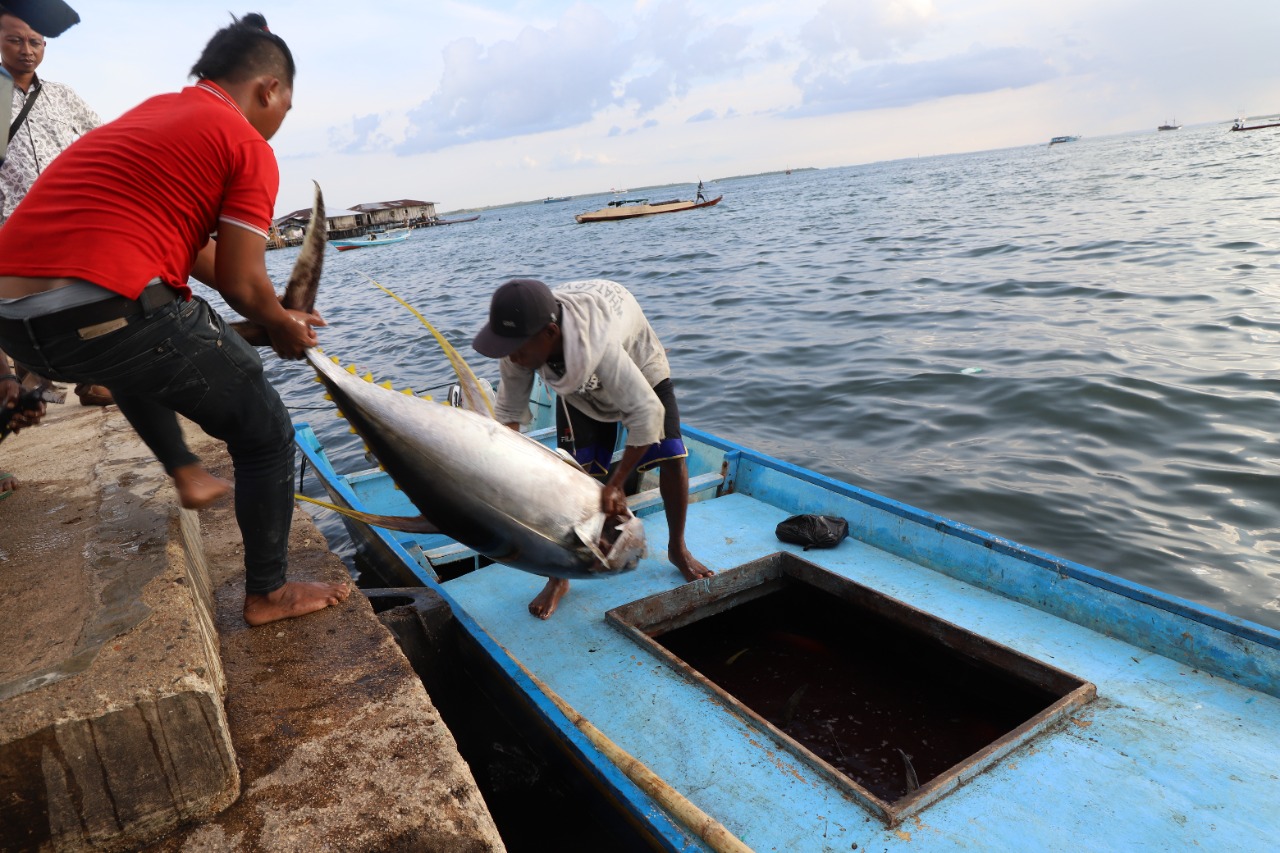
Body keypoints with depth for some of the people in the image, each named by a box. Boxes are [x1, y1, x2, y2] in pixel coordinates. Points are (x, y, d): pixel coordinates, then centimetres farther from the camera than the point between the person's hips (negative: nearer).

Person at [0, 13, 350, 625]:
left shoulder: (155, 110, 24)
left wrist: (278, 313, 30)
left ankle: (185, 474, 43)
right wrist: (283, 328, 17)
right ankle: (268, 594, 18)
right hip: (110, 312, -8)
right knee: (266, 435, 8)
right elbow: (241, 284, -4)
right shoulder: (249, 146, 0)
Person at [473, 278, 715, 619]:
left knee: (672, 456, -12)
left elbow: (646, 412, -45)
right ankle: (558, 577, 3)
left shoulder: (597, 345, -50)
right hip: (580, 384, 3)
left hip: (640, 366, -3)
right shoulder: (522, 343, -33)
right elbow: (508, 412, -18)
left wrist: (615, 484, -38)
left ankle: (677, 549, 15)